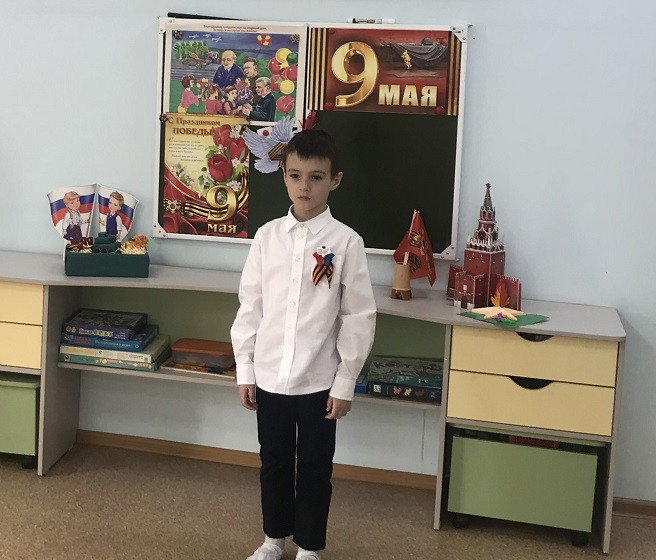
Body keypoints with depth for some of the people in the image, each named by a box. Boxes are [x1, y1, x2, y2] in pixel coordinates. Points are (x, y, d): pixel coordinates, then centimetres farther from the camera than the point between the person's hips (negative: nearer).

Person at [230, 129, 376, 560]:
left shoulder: (346, 242, -9)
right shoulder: (267, 236, 0)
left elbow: (359, 317, -7)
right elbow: (250, 306, 5)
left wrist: (345, 382, -7)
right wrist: (245, 368, 4)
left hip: (319, 379, -3)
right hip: (270, 375, 3)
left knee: (314, 467, 10)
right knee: (274, 462, 17)